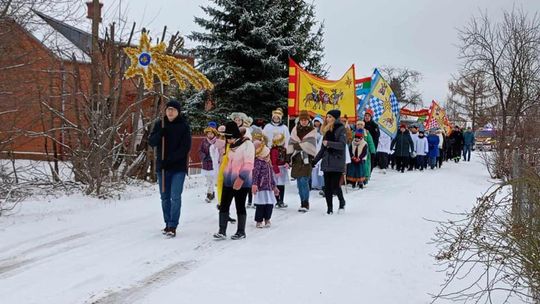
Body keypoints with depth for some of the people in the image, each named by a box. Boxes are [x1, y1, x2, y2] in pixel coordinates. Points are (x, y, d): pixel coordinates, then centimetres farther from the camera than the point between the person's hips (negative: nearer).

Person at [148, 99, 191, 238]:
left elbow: (186, 147, -9)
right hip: (162, 166, 4)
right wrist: (160, 134, -17)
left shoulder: (184, 125, -4)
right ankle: (168, 223, 20)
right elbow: (151, 142, 3)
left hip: (178, 167, -4)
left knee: (175, 196, -9)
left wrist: (170, 159, -16)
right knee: (165, 197, 10)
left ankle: (172, 226, -6)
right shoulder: (159, 124, 6)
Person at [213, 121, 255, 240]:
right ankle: (222, 231, 5)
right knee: (224, 205, 2)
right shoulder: (229, 145, 12)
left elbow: (248, 164, -18)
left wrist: (241, 178, -25)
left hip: (242, 182, -7)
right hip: (228, 180, 7)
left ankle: (241, 231, 15)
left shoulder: (247, 144, -11)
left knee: (240, 206, 3)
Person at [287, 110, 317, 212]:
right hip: (296, 158, 4)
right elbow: (291, 144, 7)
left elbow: (309, 145, -12)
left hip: (306, 159, -4)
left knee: (304, 181, -12)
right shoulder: (295, 129, 12)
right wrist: (288, 158, 1)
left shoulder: (312, 131, 0)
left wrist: (297, 145, -8)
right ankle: (303, 203, 19)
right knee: (299, 182, 8)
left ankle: (305, 204, -7)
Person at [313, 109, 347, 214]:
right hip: (327, 162, 6)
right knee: (327, 187, 3)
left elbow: (342, 144, -17)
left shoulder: (341, 129, -4)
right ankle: (329, 209, 10)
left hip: (337, 162, -6)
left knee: (335, 185, -7)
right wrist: (315, 161, 19)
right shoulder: (327, 130, 16)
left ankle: (342, 203, 20)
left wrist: (329, 143, -21)